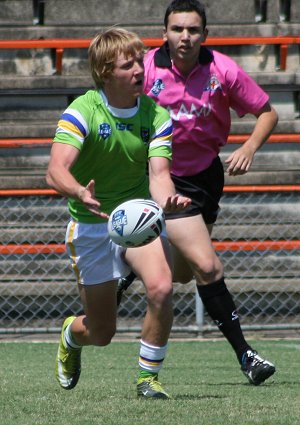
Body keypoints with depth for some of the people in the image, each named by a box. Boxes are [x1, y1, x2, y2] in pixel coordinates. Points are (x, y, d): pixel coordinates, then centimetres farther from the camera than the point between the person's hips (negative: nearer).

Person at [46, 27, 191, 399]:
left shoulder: (157, 115, -8)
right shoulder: (81, 112, -19)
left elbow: (158, 173, -17)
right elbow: (56, 171, -31)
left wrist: (167, 199, -41)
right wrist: (81, 194, -54)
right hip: (91, 224, -2)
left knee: (161, 288, -28)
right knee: (101, 333, 5)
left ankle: (148, 378, -8)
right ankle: (70, 334, 45)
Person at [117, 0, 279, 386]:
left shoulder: (224, 71, -11)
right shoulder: (146, 68, -15)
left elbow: (267, 113, -1)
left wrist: (248, 149, -17)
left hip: (206, 175, 4)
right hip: (164, 179, -4)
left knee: (181, 273, 12)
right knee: (207, 266, -15)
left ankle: (130, 270, 43)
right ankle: (244, 354, -8)